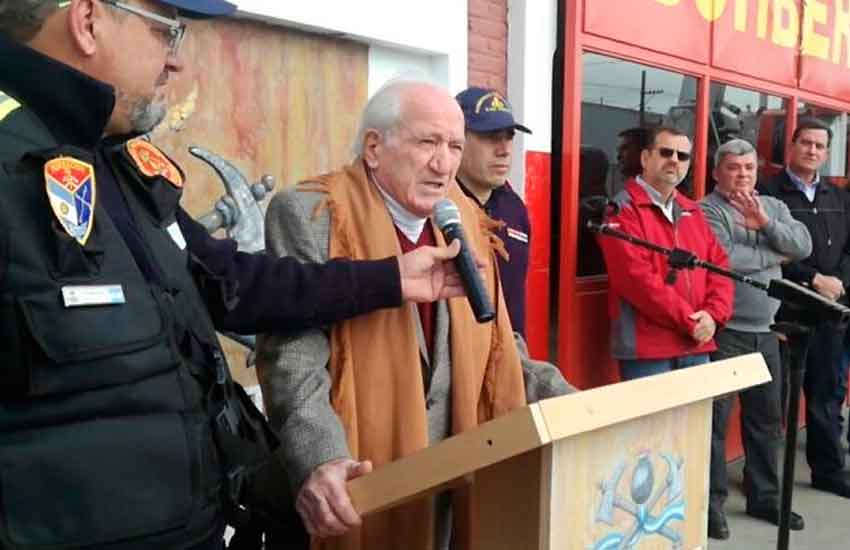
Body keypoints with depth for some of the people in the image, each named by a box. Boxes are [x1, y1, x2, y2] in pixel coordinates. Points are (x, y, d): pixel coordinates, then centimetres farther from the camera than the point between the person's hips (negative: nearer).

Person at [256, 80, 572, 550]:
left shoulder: (466, 221, 6)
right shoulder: (312, 214, -12)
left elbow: (492, 348, 12)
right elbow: (293, 355, -19)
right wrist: (319, 461, -33)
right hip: (356, 490, -5)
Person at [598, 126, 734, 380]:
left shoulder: (692, 211, 16)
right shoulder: (623, 210, -7)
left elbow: (719, 265, 13)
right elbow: (637, 278, -17)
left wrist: (713, 314, -6)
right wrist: (690, 321, -14)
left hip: (697, 346, 7)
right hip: (646, 349, -7)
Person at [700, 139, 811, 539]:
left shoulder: (774, 207, 13)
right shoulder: (707, 211, -6)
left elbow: (803, 246, 0)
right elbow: (722, 259, -21)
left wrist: (766, 223, -17)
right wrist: (774, 256, -6)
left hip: (766, 330, 7)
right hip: (724, 331, -6)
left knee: (767, 418, 15)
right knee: (715, 419, -1)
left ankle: (764, 496, 29)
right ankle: (711, 501, 11)